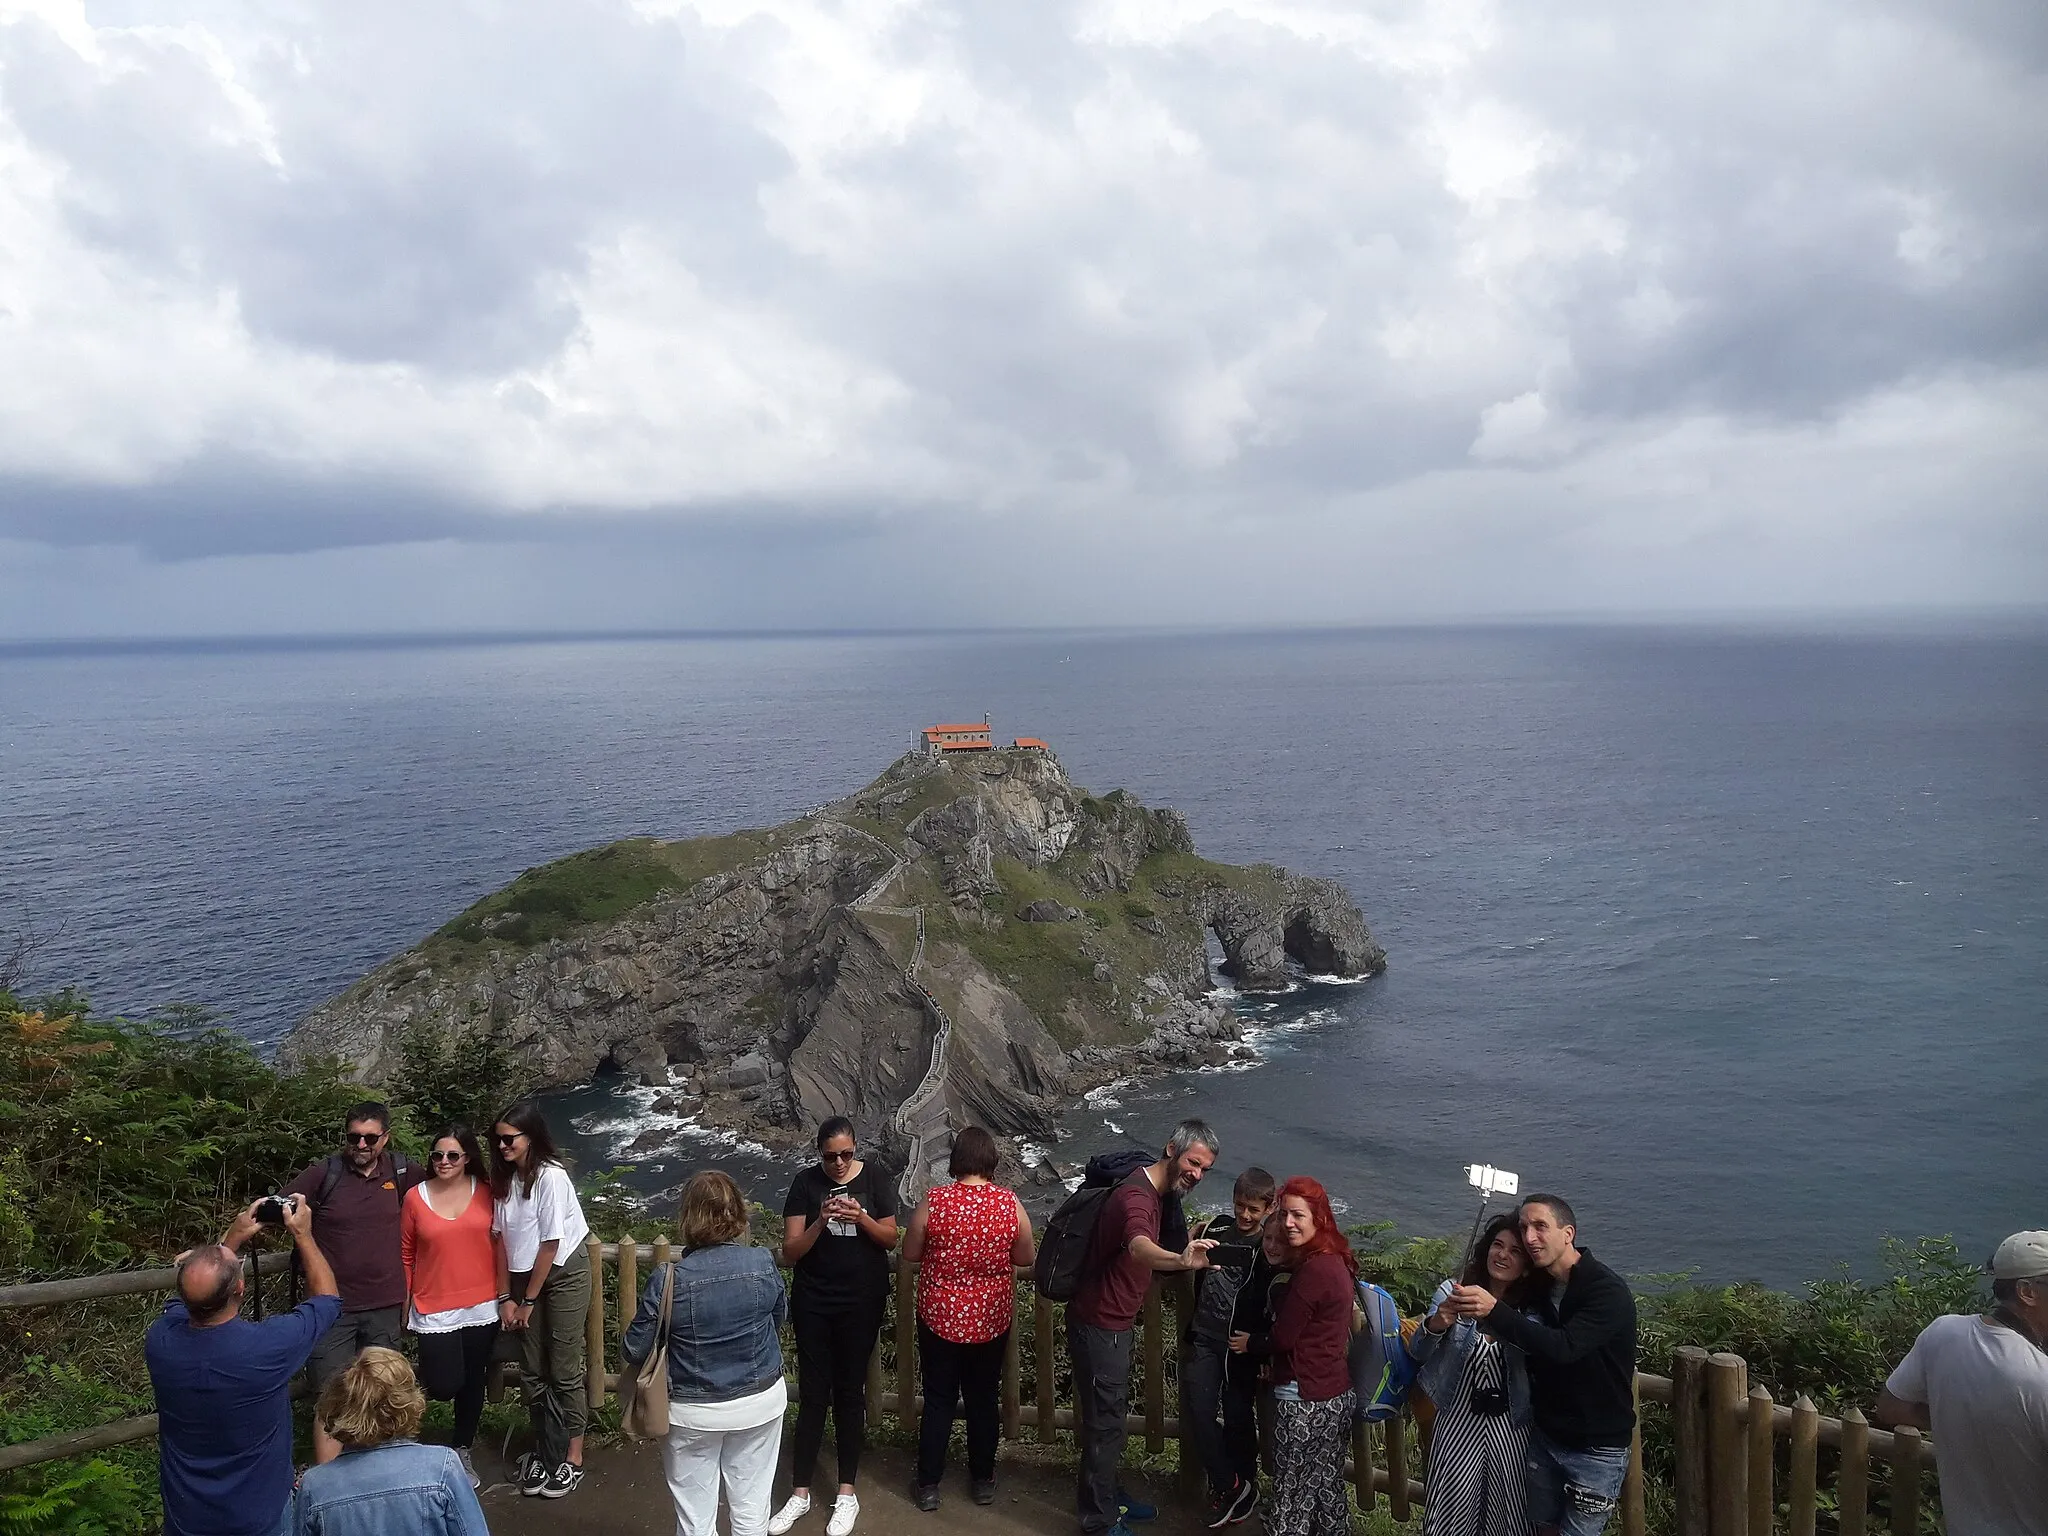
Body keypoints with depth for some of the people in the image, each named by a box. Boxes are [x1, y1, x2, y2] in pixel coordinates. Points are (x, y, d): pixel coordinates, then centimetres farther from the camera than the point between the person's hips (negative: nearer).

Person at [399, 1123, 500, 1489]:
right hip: (435, 1309, -1)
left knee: (472, 1382, 11)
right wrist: (404, 1305, 5)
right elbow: (406, 1255, 3)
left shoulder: (485, 1192, -2)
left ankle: (463, 1453, 31)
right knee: (444, 1387, -8)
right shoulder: (416, 1197, -4)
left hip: (480, 1306, 2)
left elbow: (497, 1243, 4)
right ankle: (428, 1378, 27)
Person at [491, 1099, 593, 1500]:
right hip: (525, 1274, 6)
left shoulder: (551, 1177, -22)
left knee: (564, 1371, 0)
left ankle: (572, 1458, 12)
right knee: (532, 1371, 10)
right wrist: (505, 1297, -1)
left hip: (565, 1274, -6)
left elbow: (550, 1244, -18)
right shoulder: (505, 1177, -1)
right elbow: (502, 1238, 2)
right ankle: (545, 1451, 23)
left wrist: (528, 1301, -11)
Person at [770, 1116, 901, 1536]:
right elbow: (790, 1252, -6)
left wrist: (862, 1218, -20)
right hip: (813, 1303, 0)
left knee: (850, 1391, 6)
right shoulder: (806, 1184, -5)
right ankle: (800, 1493, 13)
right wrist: (821, 1222, -24)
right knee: (812, 1393, 3)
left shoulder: (876, 1180, -4)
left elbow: (891, 1239, -1)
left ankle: (846, 1493, 16)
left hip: (862, 1303, 0)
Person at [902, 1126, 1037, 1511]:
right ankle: (983, 1480, 29)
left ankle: (929, 1485, 22)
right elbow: (1027, 1258, 0)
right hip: (991, 1317, 1)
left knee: (938, 1399, 13)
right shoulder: (1010, 1204, -12)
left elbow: (910, 1254, -4)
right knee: (984, 1398, 17)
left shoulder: (934, 1201, -15)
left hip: (940, 1316, -1)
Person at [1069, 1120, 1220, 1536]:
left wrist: (1184, 1244, 10)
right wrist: (1181, 1260, -70)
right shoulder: (1136, 1197, -28)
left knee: (1113, 1412, 23)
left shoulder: (1155, 1191, 5)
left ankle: (1107, 1495, 41)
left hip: (1113, 1322, 10)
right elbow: (1140, 1249, -51)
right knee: (1105, 1422, 1)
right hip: (1098, 1326, -10)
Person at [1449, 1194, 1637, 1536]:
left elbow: (1563, 1347, -34)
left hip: (1596, 1447, -6)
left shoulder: (1608, 1291, -20)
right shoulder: (1537, 1285, 0)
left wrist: (1493, 1311, -41)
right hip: (1545, 1435, 6)